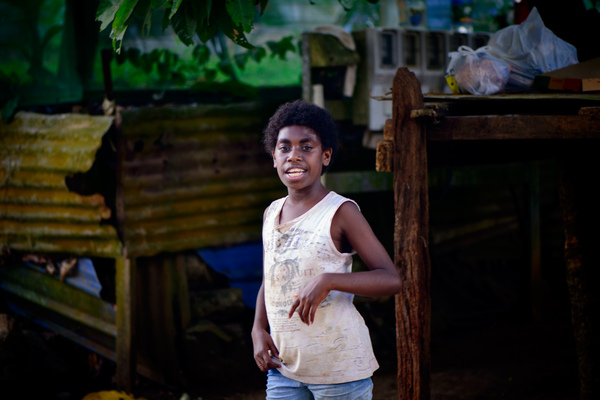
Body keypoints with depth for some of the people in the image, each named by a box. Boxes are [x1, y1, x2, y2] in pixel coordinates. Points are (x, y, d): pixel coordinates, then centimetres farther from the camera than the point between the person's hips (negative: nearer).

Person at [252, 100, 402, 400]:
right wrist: (259, 330, 5)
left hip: (340, 366, -5)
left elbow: (391, 279, -16)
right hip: (284, 366, 5)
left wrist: (326, 281, -27)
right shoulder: (272, 214, 8)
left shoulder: (340, 212, -9)